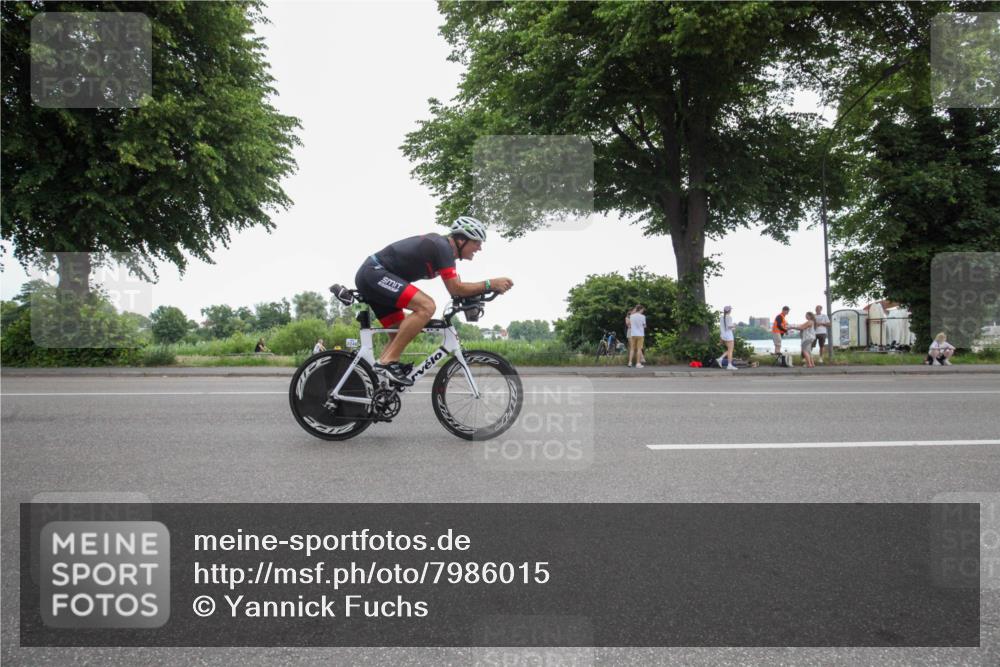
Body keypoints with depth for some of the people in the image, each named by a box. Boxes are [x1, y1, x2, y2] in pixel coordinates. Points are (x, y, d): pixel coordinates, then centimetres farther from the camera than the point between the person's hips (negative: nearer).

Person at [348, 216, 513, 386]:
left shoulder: (440, 245, 15)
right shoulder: (442, 246, -15)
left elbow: (456, 287, 20)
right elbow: (455, 289, -18)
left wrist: (483, 289, 9)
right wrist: (490, 284, -16)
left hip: (369, 276, 11)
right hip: (374, 273, -11)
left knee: (400, 336, 12)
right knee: (426, 306, -24)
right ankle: (388, 362, -20)